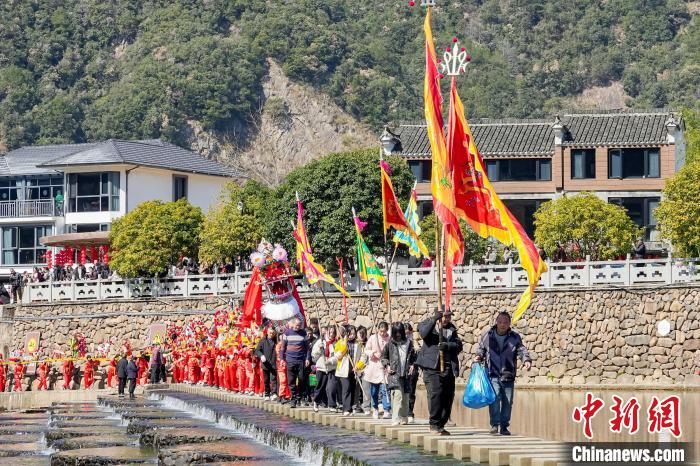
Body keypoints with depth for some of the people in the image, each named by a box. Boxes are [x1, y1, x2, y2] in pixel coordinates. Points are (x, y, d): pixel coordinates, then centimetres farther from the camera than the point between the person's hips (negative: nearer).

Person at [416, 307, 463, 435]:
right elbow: (423, 333, -14)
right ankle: (434, 424, -8)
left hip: (448, 368, 5)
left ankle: (441, 425, 13)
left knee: (448, 397, 3)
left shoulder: (451, 329, 18)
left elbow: (459, 345, 5)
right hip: (432, 367, -5)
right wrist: (434, 320, -23)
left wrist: (447, 346, -14)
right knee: (435, 393, -16)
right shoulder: (428, 324, 9)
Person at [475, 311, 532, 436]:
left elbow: (521, 350, -5)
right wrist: (479, 356, -3)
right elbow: (481, 349, 18)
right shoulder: (487, 336, 6)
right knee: (494, 397, -20)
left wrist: (526, 360, -24)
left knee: (507, 402, 5)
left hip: (508, 376, 2)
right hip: (492, 374, -2)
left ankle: (504, 427, 17)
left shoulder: (515, 338, 5)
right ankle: (494, 424, -15)